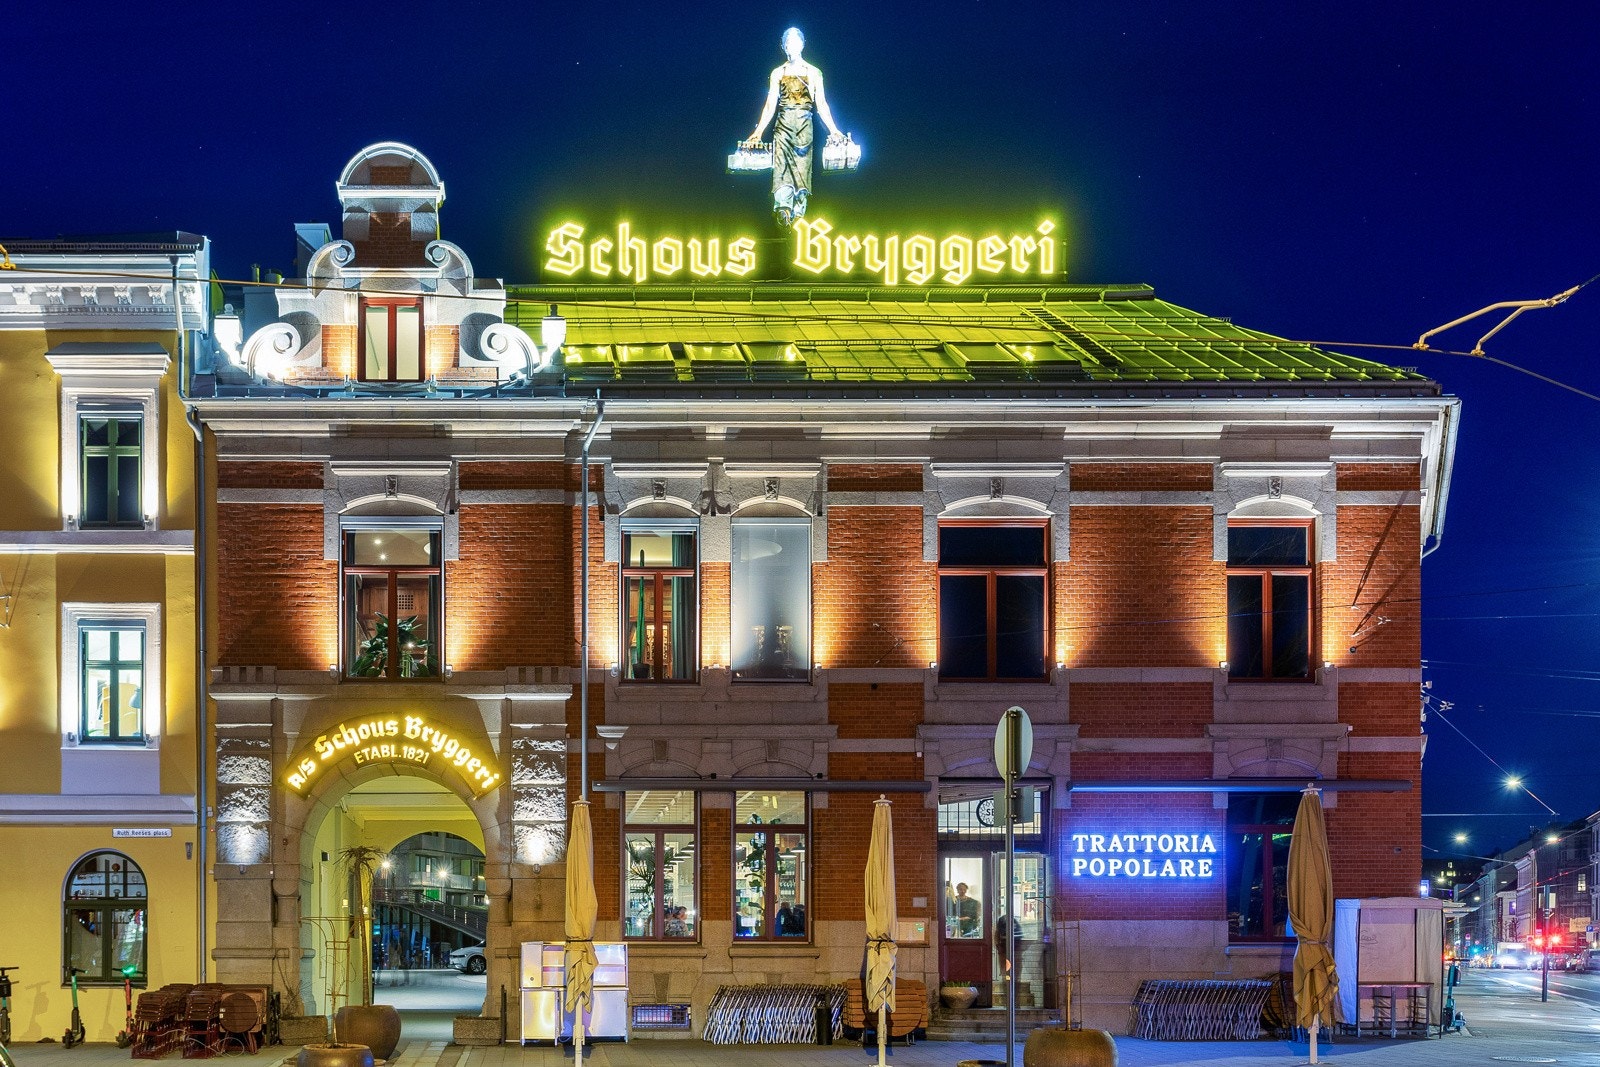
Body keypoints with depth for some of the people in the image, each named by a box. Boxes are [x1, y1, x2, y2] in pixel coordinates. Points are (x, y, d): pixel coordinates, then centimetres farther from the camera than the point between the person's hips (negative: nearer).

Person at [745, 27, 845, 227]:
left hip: (804, 123, 0)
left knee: (802, 166, -5)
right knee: (782, 166, -14)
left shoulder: (813, 73, 9)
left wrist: (833, 129, 0)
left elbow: (821, 104, 8)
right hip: (783, 124, 0)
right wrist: (759, 131, 3)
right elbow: (770, 105, 9)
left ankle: (798, 211, -4)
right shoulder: (778, 73, 10)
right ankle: (783, 209, -27)